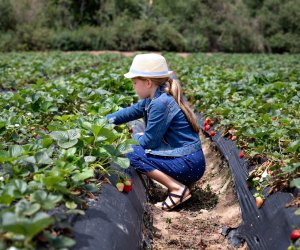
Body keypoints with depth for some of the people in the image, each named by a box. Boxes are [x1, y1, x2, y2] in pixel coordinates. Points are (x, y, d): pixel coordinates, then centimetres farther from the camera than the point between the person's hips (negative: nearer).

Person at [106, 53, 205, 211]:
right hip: (188, 161, 10)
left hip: (189, 164, -10)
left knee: (130, 152, -13)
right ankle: (176, 182, 11)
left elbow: (149, 141, -15)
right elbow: (130, 112, 21)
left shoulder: (161, 103, -20)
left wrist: (136, 137, 6)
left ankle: (177, 188, -12)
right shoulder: (154, 99, 8)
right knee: (138, 141, 18)